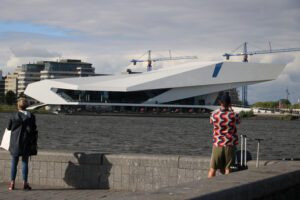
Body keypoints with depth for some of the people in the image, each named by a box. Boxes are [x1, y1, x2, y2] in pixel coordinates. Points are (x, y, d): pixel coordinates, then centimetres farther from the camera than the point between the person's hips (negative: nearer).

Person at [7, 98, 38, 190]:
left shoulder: (14, 115, -7)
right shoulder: (31, 116, -4)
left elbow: (9, 127, 3)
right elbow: (33, 130, -3)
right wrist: (34, 143, 4)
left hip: (15, 142, 0)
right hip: (26, 143, 0)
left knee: (14, 163, 9)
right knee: (25, 162, 5)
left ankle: (12, 183, 9)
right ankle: (25, 183, 4)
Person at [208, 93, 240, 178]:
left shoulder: (214, 114, -8)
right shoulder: (233, 115, -11)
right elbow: (238, 121, 12)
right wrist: (231, 110, 23)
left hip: (217, 145, 1)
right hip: (230, 145, -1)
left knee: (212, 169, 8)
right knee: (228, 169, 3)